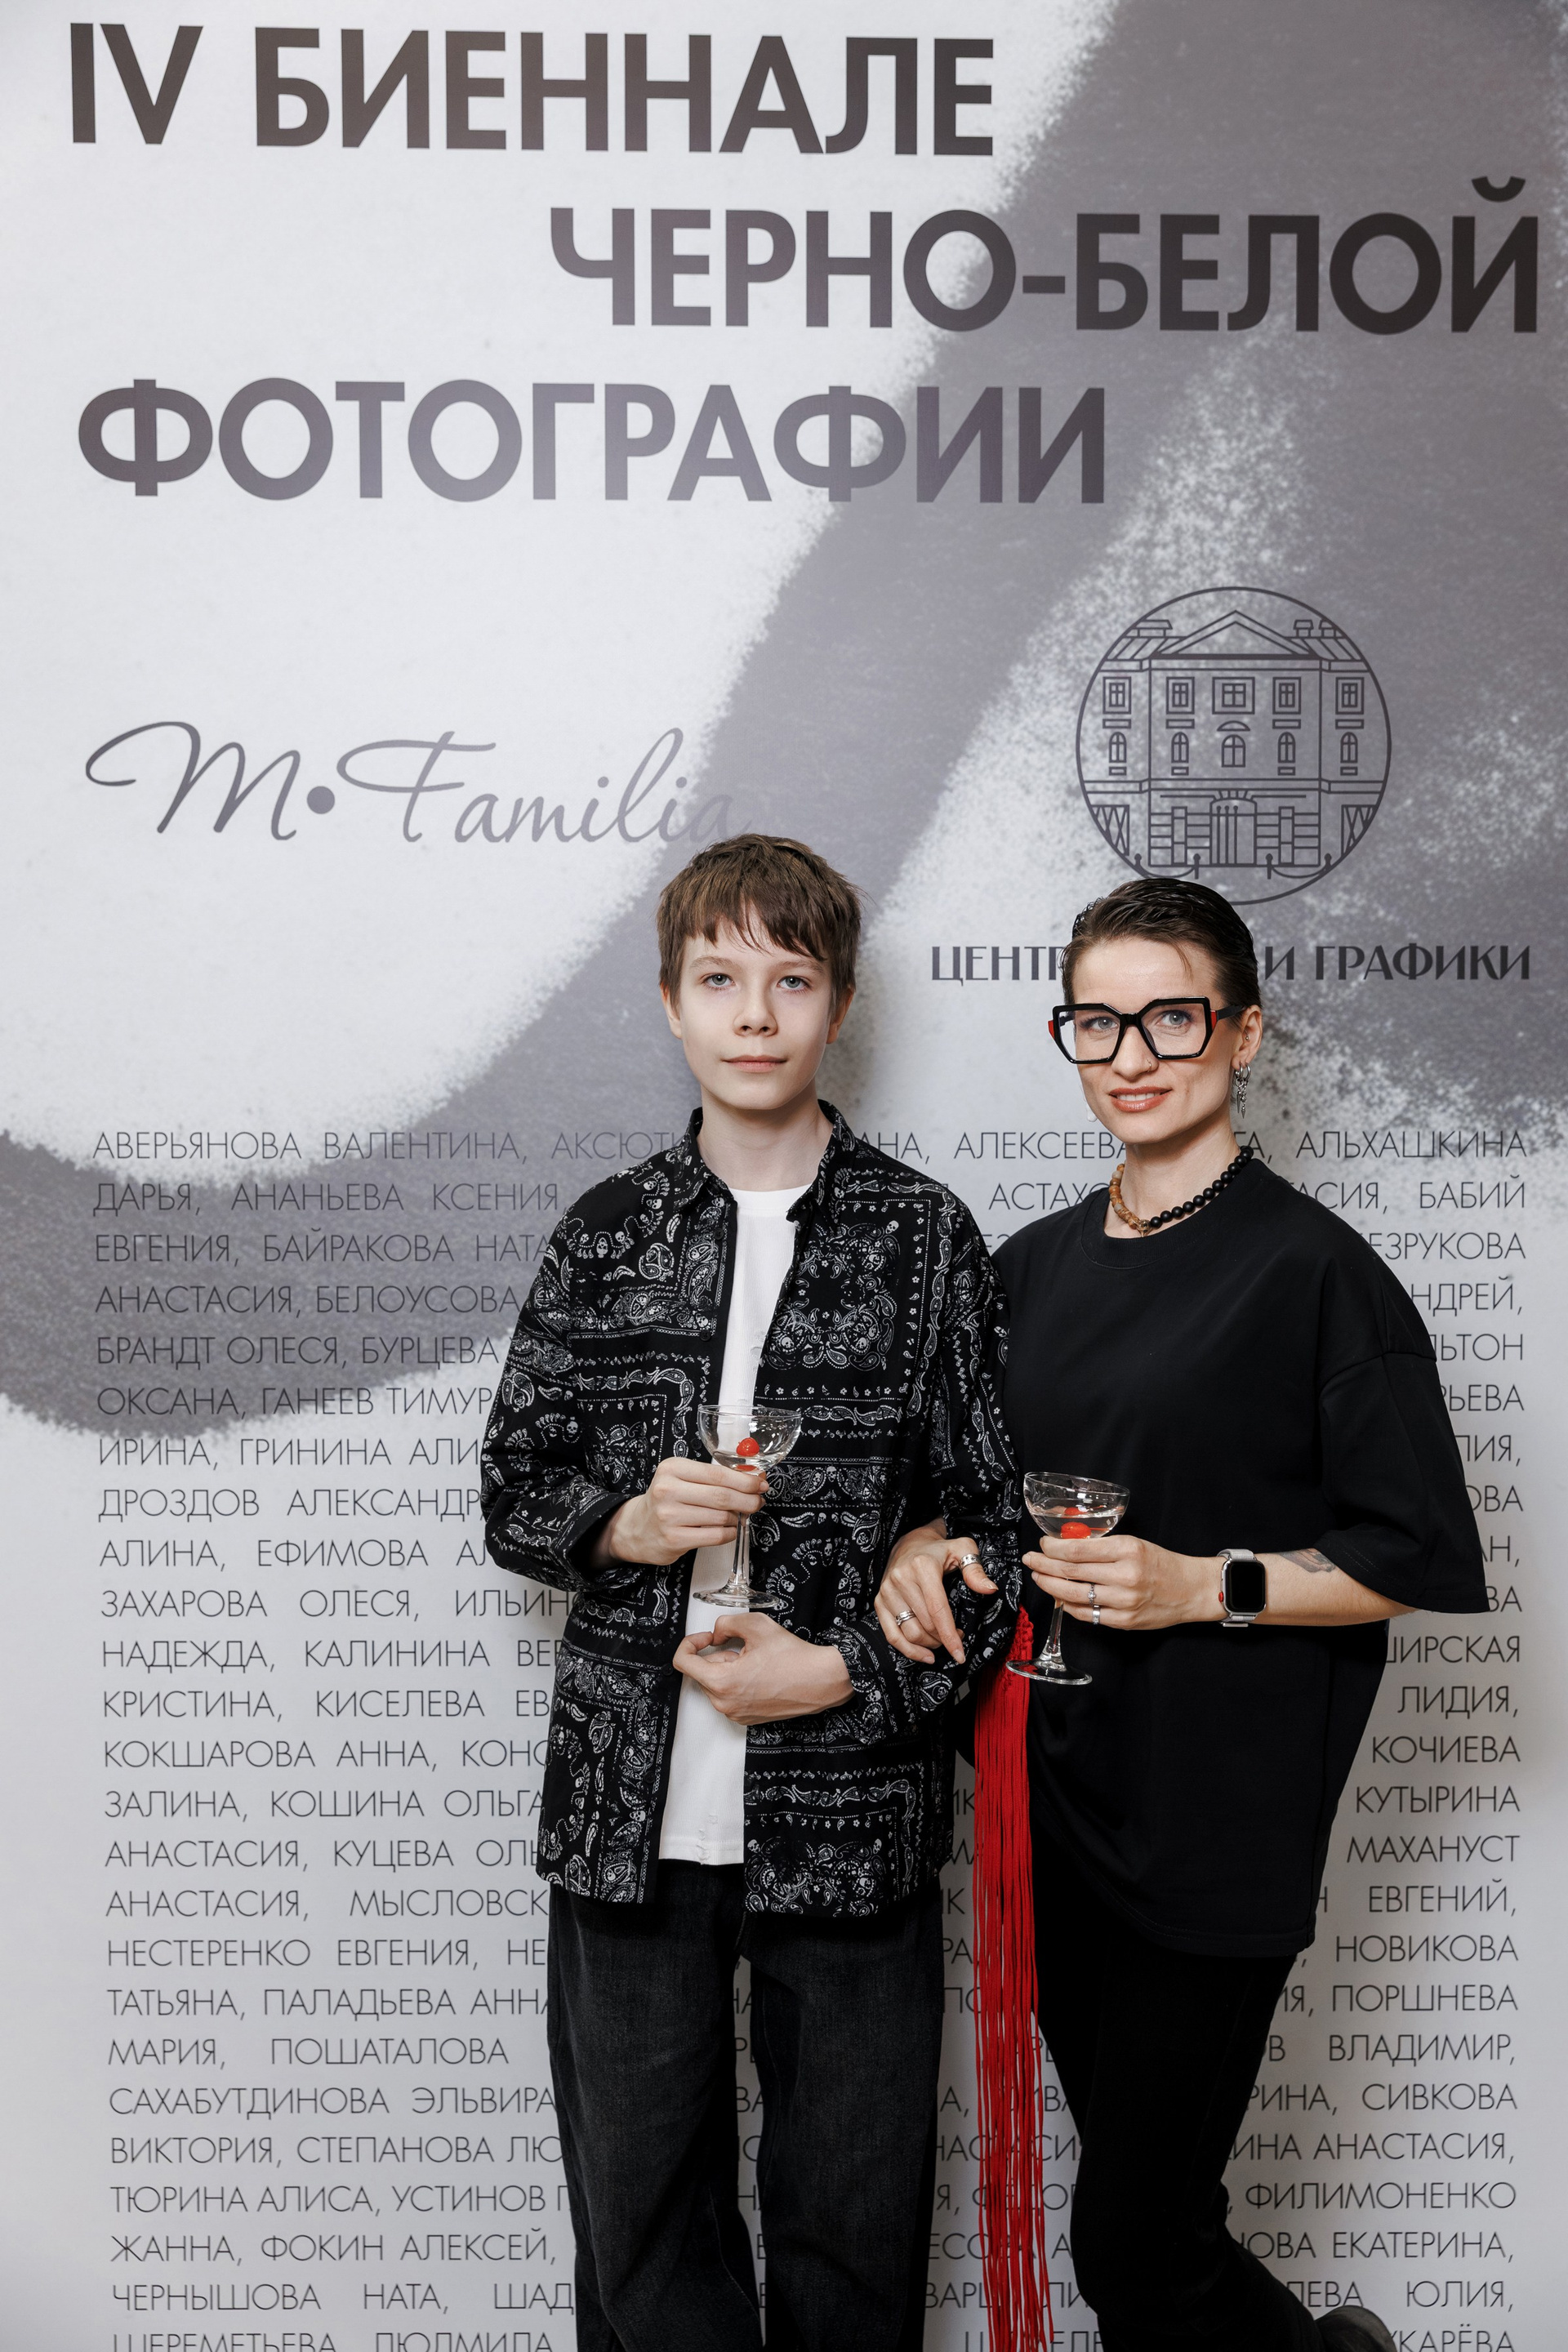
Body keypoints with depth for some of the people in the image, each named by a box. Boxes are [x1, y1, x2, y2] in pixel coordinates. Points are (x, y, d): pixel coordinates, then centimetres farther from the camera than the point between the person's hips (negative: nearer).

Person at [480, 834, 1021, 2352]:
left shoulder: (925, 1237, -1)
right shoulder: (604, 1238, 4)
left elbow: (995, 1523, 0)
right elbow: (511, 1493, 9)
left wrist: (846, 1670, -12)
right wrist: (626, 1524, -12)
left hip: (848, 1815, -1)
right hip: (628, 1812, 2)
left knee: (851, 2225, 13)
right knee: (636, 2215, 15)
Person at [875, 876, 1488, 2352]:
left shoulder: (1312, 1270, -9)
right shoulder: (1033, 1267, 9)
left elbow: (1416, 1561, -8)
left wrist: (1208, 1586, -19)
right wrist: (923, 1548, -3)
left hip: (1214, 1827, -6)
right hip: (1049, 1797, 6)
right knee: (1139, 2208, 18)